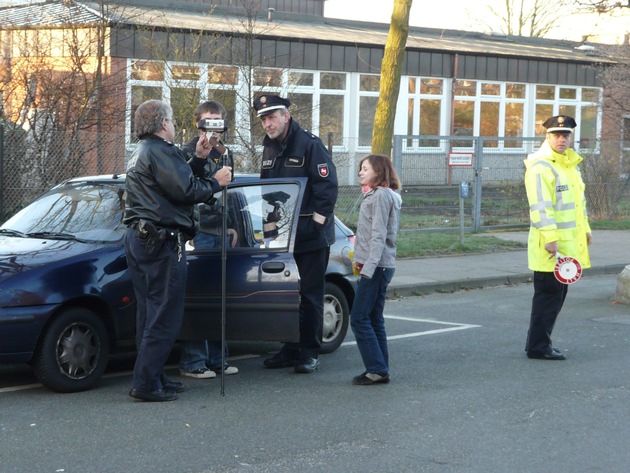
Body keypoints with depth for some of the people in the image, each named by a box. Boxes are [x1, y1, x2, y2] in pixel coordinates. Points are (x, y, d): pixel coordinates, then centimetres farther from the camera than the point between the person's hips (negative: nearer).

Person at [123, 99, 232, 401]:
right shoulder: (161, 151, -11)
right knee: (165, 316, -8)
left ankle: (151, 378, 19)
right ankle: (146, 383, -10)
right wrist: (216, 183, -5)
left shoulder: (142, 152, 21)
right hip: (161, 241, -11)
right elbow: (185, 190, -18)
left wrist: (198, 160, 12)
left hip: (139, 238, 11)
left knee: (150, 313, 14)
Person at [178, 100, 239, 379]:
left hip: (220, 232, 7)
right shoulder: (189, 152, -6)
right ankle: (192, 362, -5)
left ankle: (217, 358, 16)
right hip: (199, 232, -7)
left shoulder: (225, 154, 17)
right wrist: (199, 156, -35)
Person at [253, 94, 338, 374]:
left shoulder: (309, 144, -11)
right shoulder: (269, 149, 13)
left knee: (310, 295, -2)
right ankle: (290, 350, 19)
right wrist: (270, 223, 11)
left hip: (312, 237, -7)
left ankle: (310, 353, 4)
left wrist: (317, 220, -17)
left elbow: (328, 186, -14)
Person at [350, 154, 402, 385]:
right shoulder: (374, 195, 20)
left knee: (359, 319, -10)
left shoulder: (381, 195, -12)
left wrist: (369, 267, -24)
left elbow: (378, 235, -19)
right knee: (374, 319, 11)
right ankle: (379, 370, 13)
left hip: (376, 266, -10)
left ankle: (377, 370, -10)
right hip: (379, 267, 10)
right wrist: (361, 261, 18)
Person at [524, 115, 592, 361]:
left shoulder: (571, 163, 17)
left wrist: (585, 228, 25)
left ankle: (541, 342, 22)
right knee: (548, 294, -5)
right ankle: (538, 346, 2)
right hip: (550, 246, -9)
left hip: (568, 243, 9)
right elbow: (540, 205, -21)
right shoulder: (540, 166, -14)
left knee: (558, 293, 14)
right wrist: (550, 237, -26)